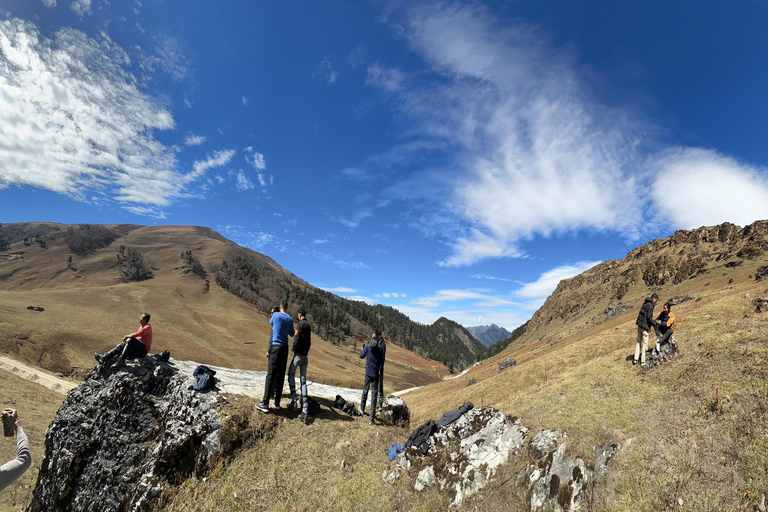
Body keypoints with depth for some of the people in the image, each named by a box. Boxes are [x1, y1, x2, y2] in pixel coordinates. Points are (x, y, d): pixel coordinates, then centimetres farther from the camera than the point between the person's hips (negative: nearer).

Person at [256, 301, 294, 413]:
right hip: (285, 348, 3)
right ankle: (277, 402, 12)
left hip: (276, 346, -3)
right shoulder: (290, 318, 3)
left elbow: (270, 322, 18)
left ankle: (265, 403, -6)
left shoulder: (275, 315, -4)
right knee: (281, 375, 8)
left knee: (271, 375, -5)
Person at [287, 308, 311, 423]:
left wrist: (292, 348, -3)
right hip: (305, 356, 7)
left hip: (298, 354, -7)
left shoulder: (300, 324, -12)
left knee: (291, 374, 15)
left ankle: (294, 398, 3)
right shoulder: (308, 325, 13)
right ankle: (304, 410, 1)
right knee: (303, 380, 5)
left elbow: (296, 339, -19)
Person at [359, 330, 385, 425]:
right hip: (375, 373, -1)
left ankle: (362, 408, 39)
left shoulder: (367, 345, -6)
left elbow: (361, 356, 5)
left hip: (368, 372, 2)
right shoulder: (380, 347, -9)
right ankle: (371, 417, 0)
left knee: (365, 390, 22)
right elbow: (382, 361, -5)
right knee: (374, 394, 2)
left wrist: (362, 350, 25)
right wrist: (380, 371, 7)